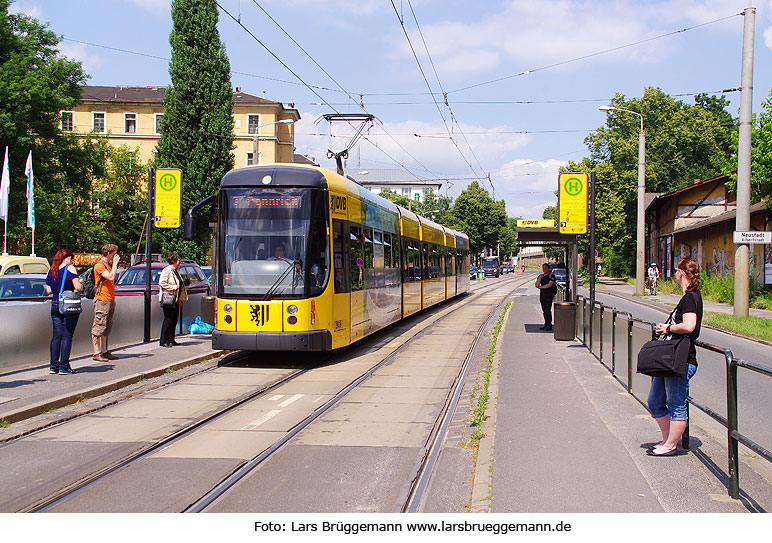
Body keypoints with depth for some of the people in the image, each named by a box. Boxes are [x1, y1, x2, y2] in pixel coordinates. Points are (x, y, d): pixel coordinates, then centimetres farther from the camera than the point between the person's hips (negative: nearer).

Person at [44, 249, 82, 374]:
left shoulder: (51, 271, 10)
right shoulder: (70, 268, -8)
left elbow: (48, 291, 11)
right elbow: (78, 287, -16)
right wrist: (80, 282, 6)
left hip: (55, 305, 6)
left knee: (56, 336, 10)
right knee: (67, 336, -2)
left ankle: (53, 366, 9)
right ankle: (64, 367, -2)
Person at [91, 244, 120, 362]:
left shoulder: (109, 265, 19)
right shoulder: (99, 265, -10)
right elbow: (111, 277, -24)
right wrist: (115, 263, -14)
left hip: (109, 301, 9)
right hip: (102, 300, -9)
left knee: (106, 329, 11)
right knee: (98, 328, -6)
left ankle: (104, 351, 16)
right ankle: (96, 353, -4)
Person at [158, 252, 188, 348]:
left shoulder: (176, 271, 18)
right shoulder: (167, 270, -10)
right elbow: (161, 283, -20)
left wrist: (180, 299, 21)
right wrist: (174, 287, -18)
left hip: (175, 299, 9)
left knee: (174, 319, 10)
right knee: (168, 319, -8)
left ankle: (171, 340, 16)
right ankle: (163, 341, -4)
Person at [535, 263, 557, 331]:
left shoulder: (551, 276, -5)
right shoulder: (540, 276, 15)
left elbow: (549, 285, -16)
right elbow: (536, 285, 6)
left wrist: (540, 287, -5)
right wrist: (540, 278, -7)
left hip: (549, 294, -6)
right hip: (542, 294, 6)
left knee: (547, 310, -12)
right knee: (544, 310, 6)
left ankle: (549, 326, -10)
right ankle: (546, 324, 13)